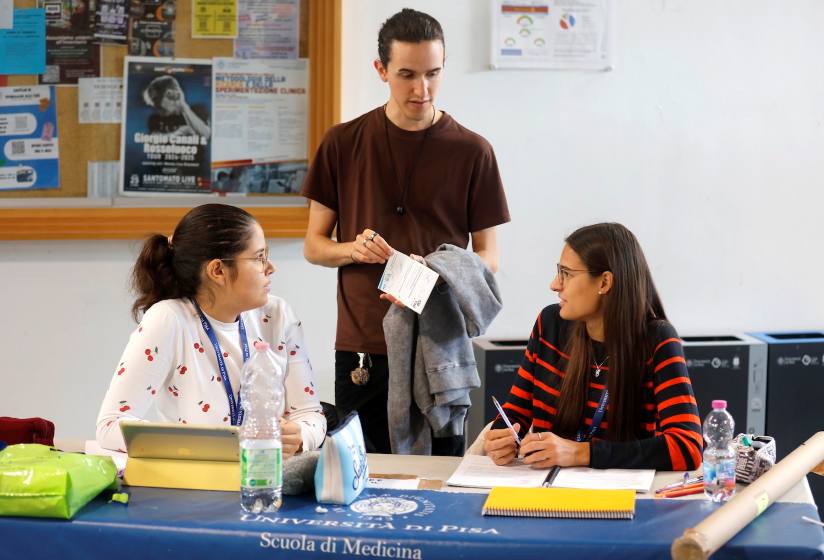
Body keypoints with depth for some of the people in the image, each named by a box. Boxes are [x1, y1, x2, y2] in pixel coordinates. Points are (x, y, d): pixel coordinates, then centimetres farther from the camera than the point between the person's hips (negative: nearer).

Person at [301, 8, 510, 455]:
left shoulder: (471, 151, 1)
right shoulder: (343, 143, 5)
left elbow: (488, 258, 4)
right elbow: (314, 246, 9)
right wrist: (353, 249, -12)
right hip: (360, 347, 1)